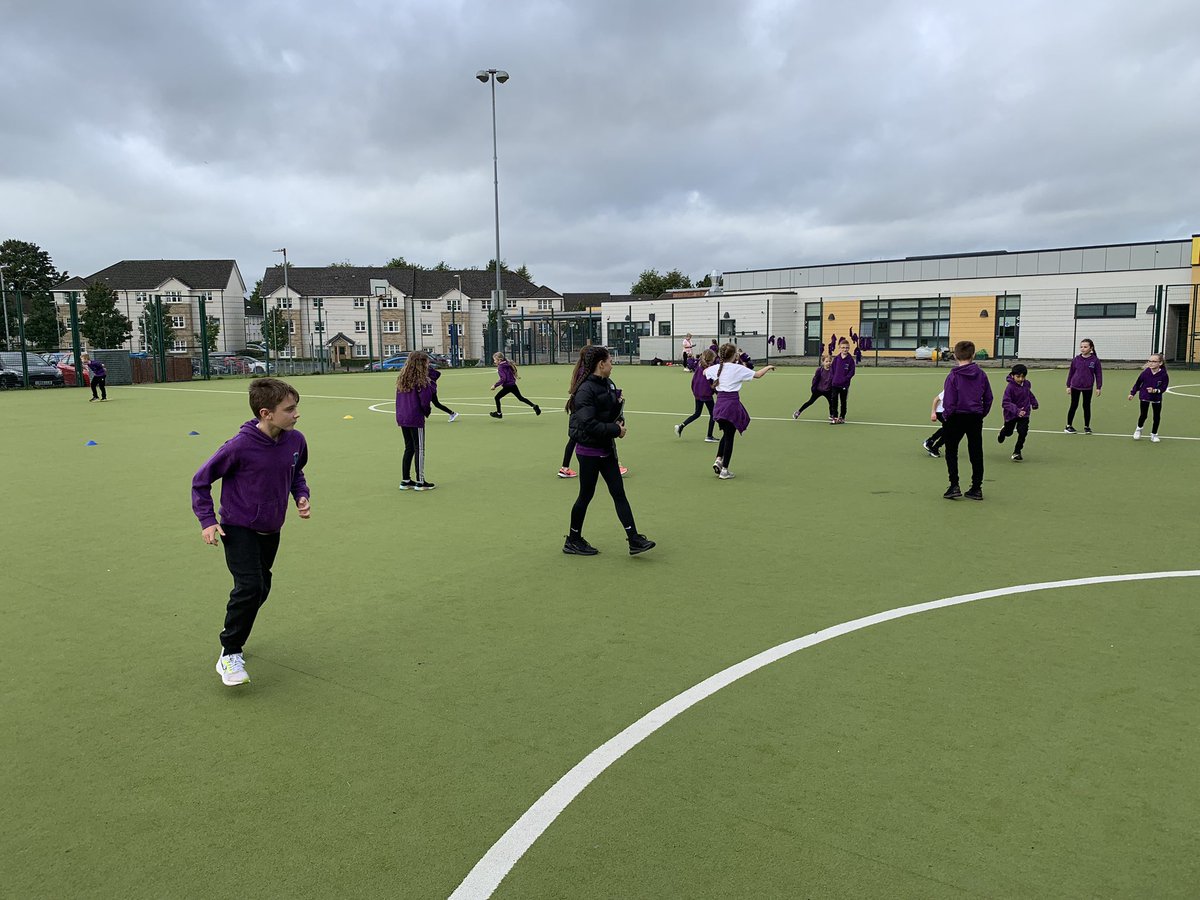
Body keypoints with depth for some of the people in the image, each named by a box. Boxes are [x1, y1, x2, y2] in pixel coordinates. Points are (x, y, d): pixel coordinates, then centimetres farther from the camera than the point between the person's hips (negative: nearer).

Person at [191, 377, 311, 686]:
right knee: (249, 587, -19)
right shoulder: (240, 446, -25)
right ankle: (229, 655, -2)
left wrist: (301, 496, -5)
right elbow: (201, 480, -11)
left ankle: (235, 636, 41)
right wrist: (207, 521, -17)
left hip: (271, 531, 6)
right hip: (239, 529, -6)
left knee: (261, 589, 16)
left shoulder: (296, 441, -9)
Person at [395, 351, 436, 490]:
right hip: (416, 419, -7)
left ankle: (405, 480, 19)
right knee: (419, 449, 2)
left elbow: (399, 399, 14)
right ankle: (420, 482, 7)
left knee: (409, 449, 16)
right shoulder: (420, 381, -15)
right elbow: (425, 401, -19)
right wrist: (430, 385, -8)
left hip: (402, 418, 7)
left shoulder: (402, 379, 8)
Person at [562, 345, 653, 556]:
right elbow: (588, 424, -26)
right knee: (586, 495, 5)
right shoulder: (586, 390, -20)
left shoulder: (608, 385, 6)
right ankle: (572, 541, 22)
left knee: (618, 493, 4)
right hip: (589, 450, -8)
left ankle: (634, 540, 5)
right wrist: (615, 430, -20)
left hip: (606, 448, 8)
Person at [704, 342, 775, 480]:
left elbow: (705, 372, 26)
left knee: (726, 434, 23)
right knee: (729, 437, 2)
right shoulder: (738, 368, -8)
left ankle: (718, 459, 10)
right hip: (732, 404, -5)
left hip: (720, 402, 5)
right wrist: (768, 367, 17)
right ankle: (724, 470, 5)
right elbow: (757, 374, -1)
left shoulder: (715, 368, 4)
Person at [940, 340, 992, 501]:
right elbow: (988, 398, 6)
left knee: (951, 451, 9)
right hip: (976, 418, 4)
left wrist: (947, 415, 2)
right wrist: (982, 414, 16)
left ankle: (954, 486, 0)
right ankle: (976, 488, 13)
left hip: (957, 417, -4)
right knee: (976, 453, 10)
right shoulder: (981, 374, 1)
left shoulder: (953, 376, -13)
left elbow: (949, 402, -14)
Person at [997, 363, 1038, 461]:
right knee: (1008, 432, 18)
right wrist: (1016, 410, -41)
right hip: (1011, 415, -3)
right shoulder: (1010, 387, -25)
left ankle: (1017, 452, 3)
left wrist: (1034, 402, 15)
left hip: (1024, 413, 3)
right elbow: (1005, 403, -29)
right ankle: (1002, 433, 57)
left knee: (1023, 432, -13)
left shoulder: (1027, 383, -6)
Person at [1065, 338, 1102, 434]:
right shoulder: (1076, 360, -1)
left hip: (1088, 387, 0)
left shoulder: (1095, 360, -5)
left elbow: (1098, 374, 0)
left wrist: (1098, 387, -1)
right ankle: (1069, 426, 14)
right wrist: (1068, 386, 6)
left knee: (1087, 406, 8)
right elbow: (1071, 372, 6)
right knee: (1073, 406, 6)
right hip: (1075, 387, 1)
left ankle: (1087, 427, 19)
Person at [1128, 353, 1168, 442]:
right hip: (1144, 397, 0)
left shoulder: (1163, 375, -17)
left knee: (1157, 417, 5)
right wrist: (1132, 393, 4)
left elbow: (1163, 388, -12)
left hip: (1156, 399, 0)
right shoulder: (1145, 372, -14)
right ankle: (1139, 429, 30)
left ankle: (1154, 434, 23)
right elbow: (1138, 383, -1)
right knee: (1143, 415, 1)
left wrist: (1155, 390, -28)